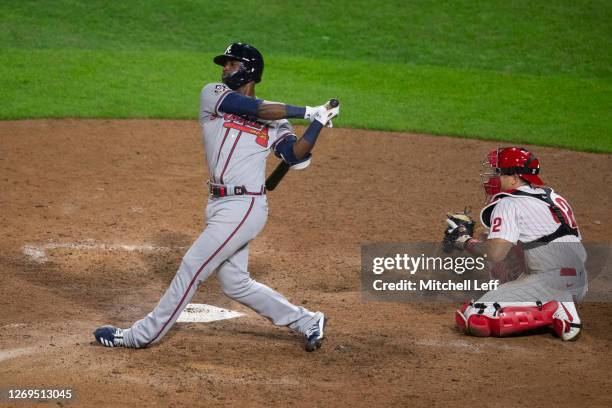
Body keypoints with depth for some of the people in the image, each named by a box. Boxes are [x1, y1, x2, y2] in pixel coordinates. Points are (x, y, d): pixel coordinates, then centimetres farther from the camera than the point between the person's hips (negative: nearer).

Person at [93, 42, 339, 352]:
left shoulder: (275, 122, 4)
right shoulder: (213, 95, 6)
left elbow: (296, 157, -7)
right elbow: (257, 109, -8)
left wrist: (317, 122, -16)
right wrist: (307, 112, -5)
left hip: (244, 207, -5)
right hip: (221, 206, 5)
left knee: (191, 268, -5)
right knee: (235, 283, 12)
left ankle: (143, 335, 7)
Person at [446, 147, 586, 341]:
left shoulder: (508, 203, -7)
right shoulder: (554, 196, 19)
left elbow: (495, 253, -18)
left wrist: (464, 240, 1)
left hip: (551, 280, -10)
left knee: (474, 320, -17)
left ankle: (555, 311, -16)